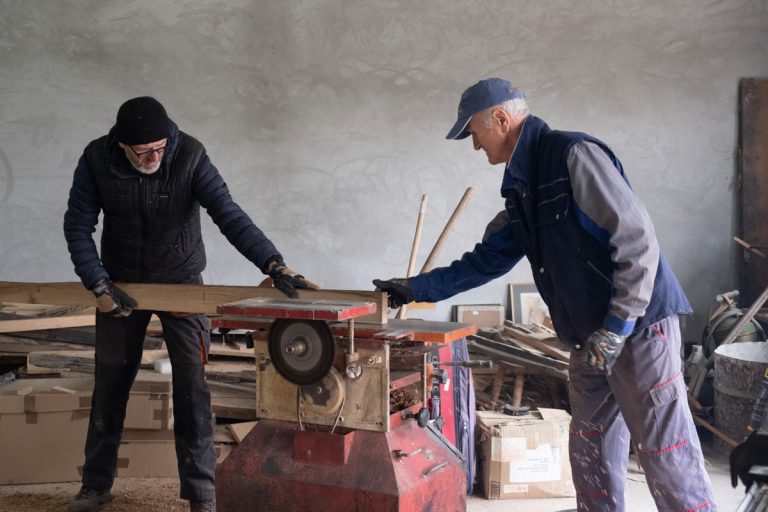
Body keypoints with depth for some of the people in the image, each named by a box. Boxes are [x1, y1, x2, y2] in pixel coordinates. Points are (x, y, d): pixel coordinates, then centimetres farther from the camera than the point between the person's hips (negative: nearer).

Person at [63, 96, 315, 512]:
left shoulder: (189, 155, -23)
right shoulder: (96, 160, -16)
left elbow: (228, 214, -30)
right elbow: (78, 225, -12)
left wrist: (274, 264, -40)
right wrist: (98, 285, -23)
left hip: (181, 281, -2)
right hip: (121, 284, 2)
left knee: (191, 386, -5)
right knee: (109, 384, 10)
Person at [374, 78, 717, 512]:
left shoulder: (573, 155, -14)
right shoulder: (520, 187, 14)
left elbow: (638, 240, -19)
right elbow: (486, 261, 21)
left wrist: (616, 328, -20)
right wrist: (415, 289, 20)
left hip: (638, 326, -9)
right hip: (593, 336, 9)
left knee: (666, 455, -5)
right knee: (591, 451, 15)